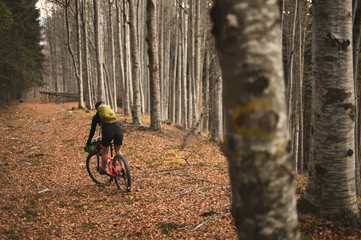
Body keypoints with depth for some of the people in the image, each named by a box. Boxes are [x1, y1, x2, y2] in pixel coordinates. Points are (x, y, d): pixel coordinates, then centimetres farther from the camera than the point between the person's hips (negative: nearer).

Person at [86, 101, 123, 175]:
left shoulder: (96, 116, 20)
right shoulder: (111, 110, 31)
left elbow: (92, 130, 21)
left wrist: (88, 142, 32)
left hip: (108, 131, -3)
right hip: (118, 129, 3)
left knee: (105, 152, 18)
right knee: (118, 151, 23)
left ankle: (103, 169, 30)